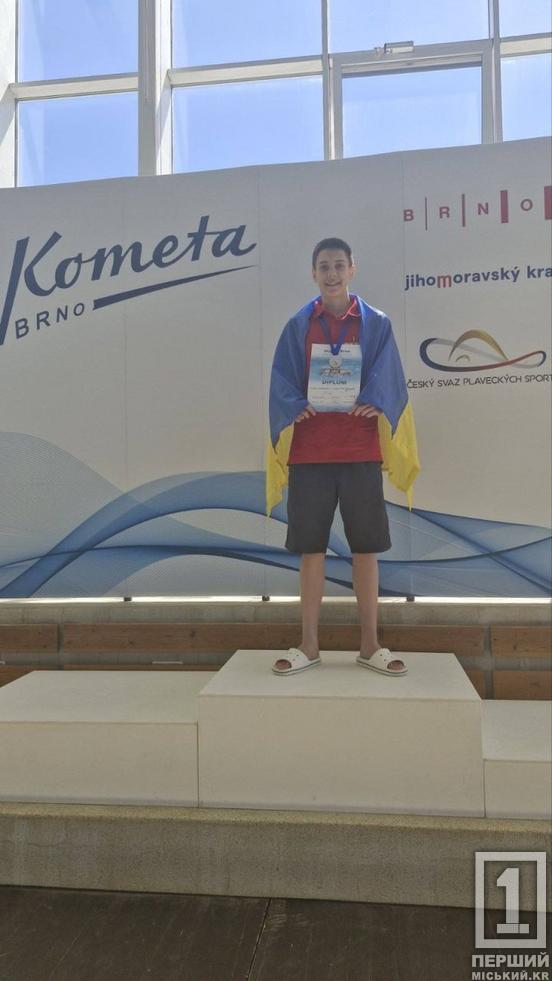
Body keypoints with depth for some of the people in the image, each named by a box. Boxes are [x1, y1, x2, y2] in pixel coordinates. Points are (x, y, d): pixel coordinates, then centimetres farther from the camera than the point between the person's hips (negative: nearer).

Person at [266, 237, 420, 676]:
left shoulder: (376, 324, 7)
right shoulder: (298, 326, 9)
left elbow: (388, 378, 1)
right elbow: (282, 380, 3)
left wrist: (374, 403, -17)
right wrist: (295, 408, -14)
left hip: (360, 450, 0)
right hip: (309, 450, 1)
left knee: (366, 547, 3)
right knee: (311, 548, 4)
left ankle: (370, 644, 16)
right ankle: (309, 645, 15)